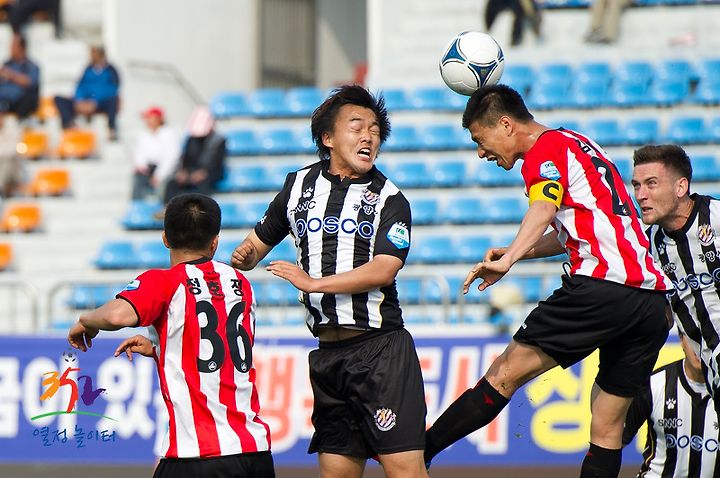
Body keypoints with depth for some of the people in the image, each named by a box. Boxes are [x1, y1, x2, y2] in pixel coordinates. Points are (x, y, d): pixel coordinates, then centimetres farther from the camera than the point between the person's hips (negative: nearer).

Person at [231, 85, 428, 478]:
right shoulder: (299, 185, 13)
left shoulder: (390, 199, 1)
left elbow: (383, 269, -13)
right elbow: (261, 240, 26)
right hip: (328, 353, 5)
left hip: (381, 347, -5)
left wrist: (314, 283, -14)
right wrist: (243, 257, 2)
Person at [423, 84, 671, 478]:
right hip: (653, 297, 9)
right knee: (607, 429, 8)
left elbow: (544, 207, -21)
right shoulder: (578, 144, 28)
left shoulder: (546, 149, 0)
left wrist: (508, 258, -36)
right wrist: (513, 252, 31)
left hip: (603, 285, -9)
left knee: (505, 374, -5)